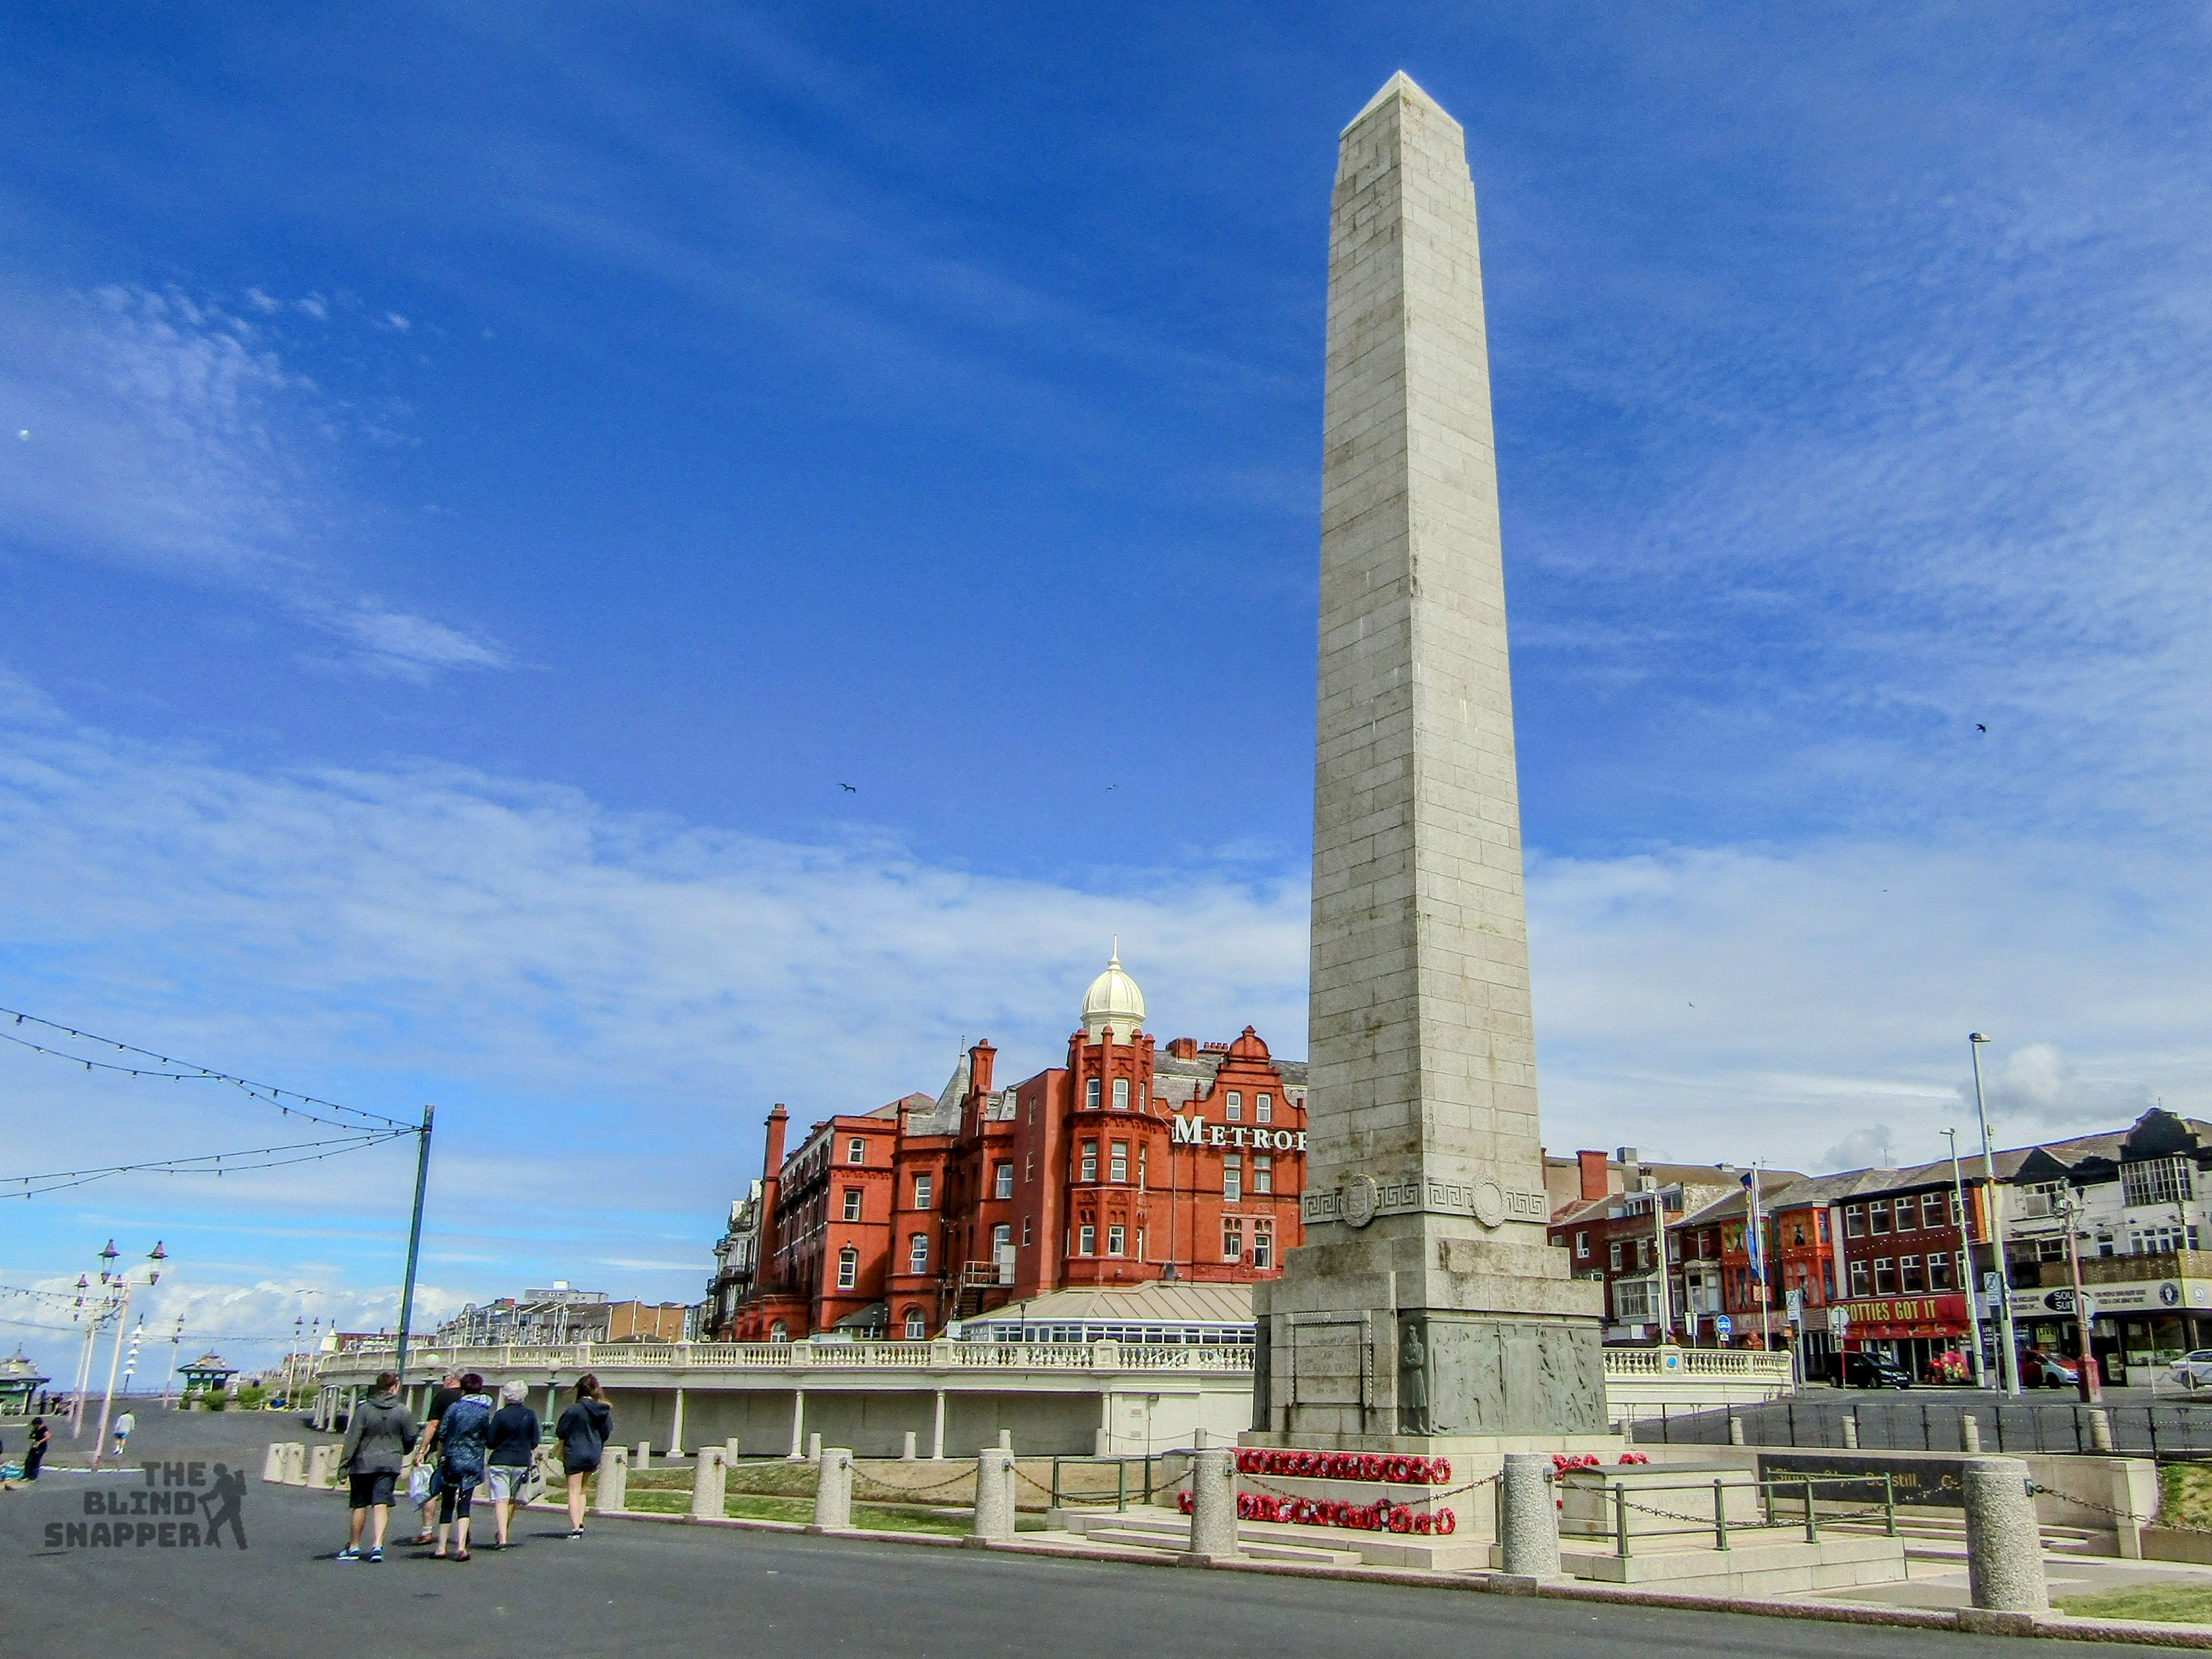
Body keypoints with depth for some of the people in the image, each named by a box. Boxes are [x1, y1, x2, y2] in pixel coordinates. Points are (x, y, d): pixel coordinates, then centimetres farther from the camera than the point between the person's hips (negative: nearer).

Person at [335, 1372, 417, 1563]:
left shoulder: (363, 1409, -4)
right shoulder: (402, 1412, -2)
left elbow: (352, 1440, -6)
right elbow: (411, 1438, 7)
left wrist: (344, 1467, -2)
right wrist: (400, 1452, 28)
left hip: (363, 1464, 1)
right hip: (389, 1464, -1)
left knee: (360, 1505, 14)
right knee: (382, 1504, -4)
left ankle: (354, 1547, 24)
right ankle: (378, 1544, -20)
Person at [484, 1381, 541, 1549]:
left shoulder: (500, 1415, -7)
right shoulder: (531, 1415, 0)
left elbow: (490, 1442, -4)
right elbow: (535, 1442, 3)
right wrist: (532, 1458, 21)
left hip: (500, 1461, -3)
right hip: (522, 1463, 3)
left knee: (501, 1501, -4)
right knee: (512, 1501, 18)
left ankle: (502, 1539, -15)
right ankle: (502, 1534, 28)